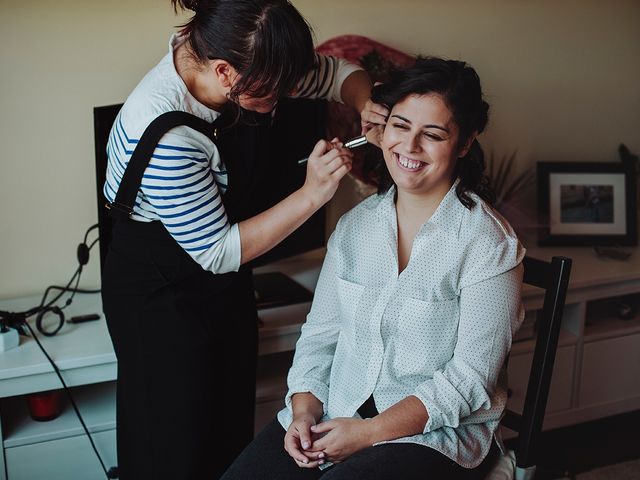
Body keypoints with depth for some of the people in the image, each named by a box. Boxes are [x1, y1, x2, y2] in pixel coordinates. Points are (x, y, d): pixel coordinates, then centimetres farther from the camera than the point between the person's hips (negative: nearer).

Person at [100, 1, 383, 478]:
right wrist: (313, 193, -29)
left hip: (226, 280, 7)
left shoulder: (250, 61, -15)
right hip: (159, 291, -7)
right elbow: (217, 252, -26)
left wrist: (365, 104, -20)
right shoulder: (166, 134, -35)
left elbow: (340, 72, 3)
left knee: (233, 427, 18)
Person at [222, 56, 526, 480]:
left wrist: (370, 432, -17)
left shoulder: (489, 242, -10)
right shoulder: (355, 224, 7)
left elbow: (471, 379, -13)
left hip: (434, 433, -4)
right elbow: (321, 333, 9)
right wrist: (304, 412, -7)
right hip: (335, 413, 5)